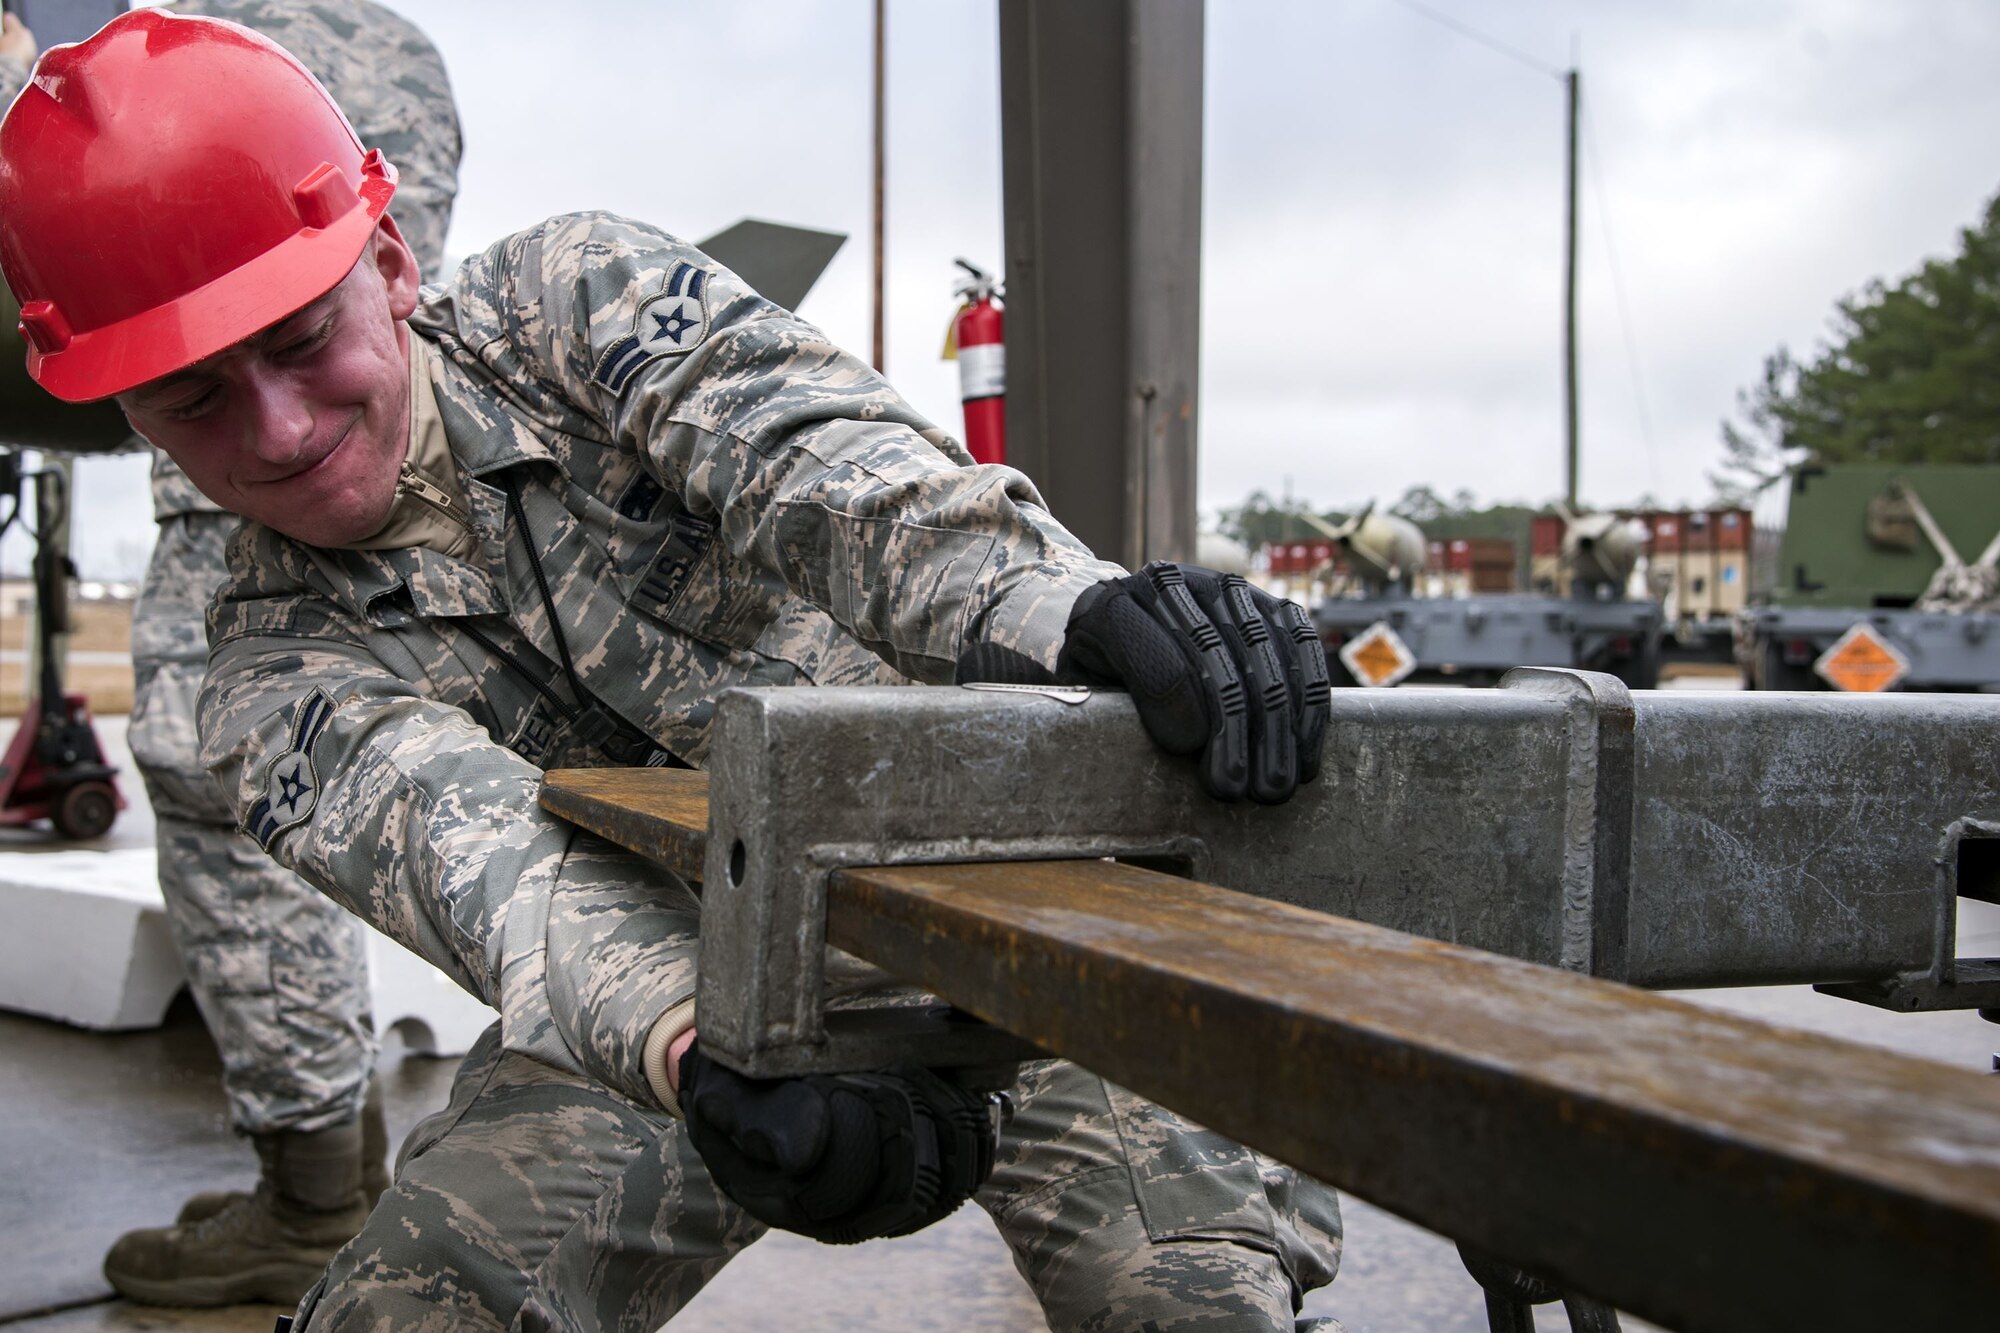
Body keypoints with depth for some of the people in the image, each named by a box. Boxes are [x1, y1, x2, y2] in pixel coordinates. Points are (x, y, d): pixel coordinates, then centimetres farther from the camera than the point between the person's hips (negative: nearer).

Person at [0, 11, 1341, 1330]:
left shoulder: (574, 289, -4)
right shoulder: (279, 687, -3)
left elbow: (809, 455, -24)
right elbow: (478, 859, -25)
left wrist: (1067, 607, -45)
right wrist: (698, 1053, -47)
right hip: (673, 984, 2)